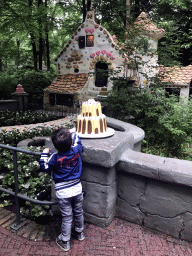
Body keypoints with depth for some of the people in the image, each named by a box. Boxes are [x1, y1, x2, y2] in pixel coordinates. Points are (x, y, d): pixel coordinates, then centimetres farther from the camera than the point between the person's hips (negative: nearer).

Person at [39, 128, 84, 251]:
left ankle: (65, 241, 28)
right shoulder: (76, 151, -12)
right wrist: (72, 134, 25)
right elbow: (78, 142, 13)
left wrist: (44, 154, 9)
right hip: (77, 189, 4)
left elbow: (45, 167, -1)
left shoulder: (55, 158, -19)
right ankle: (79, 232, 45)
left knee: (67, 217, 10)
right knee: (78, 212, 22)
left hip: (63, 193, -3)